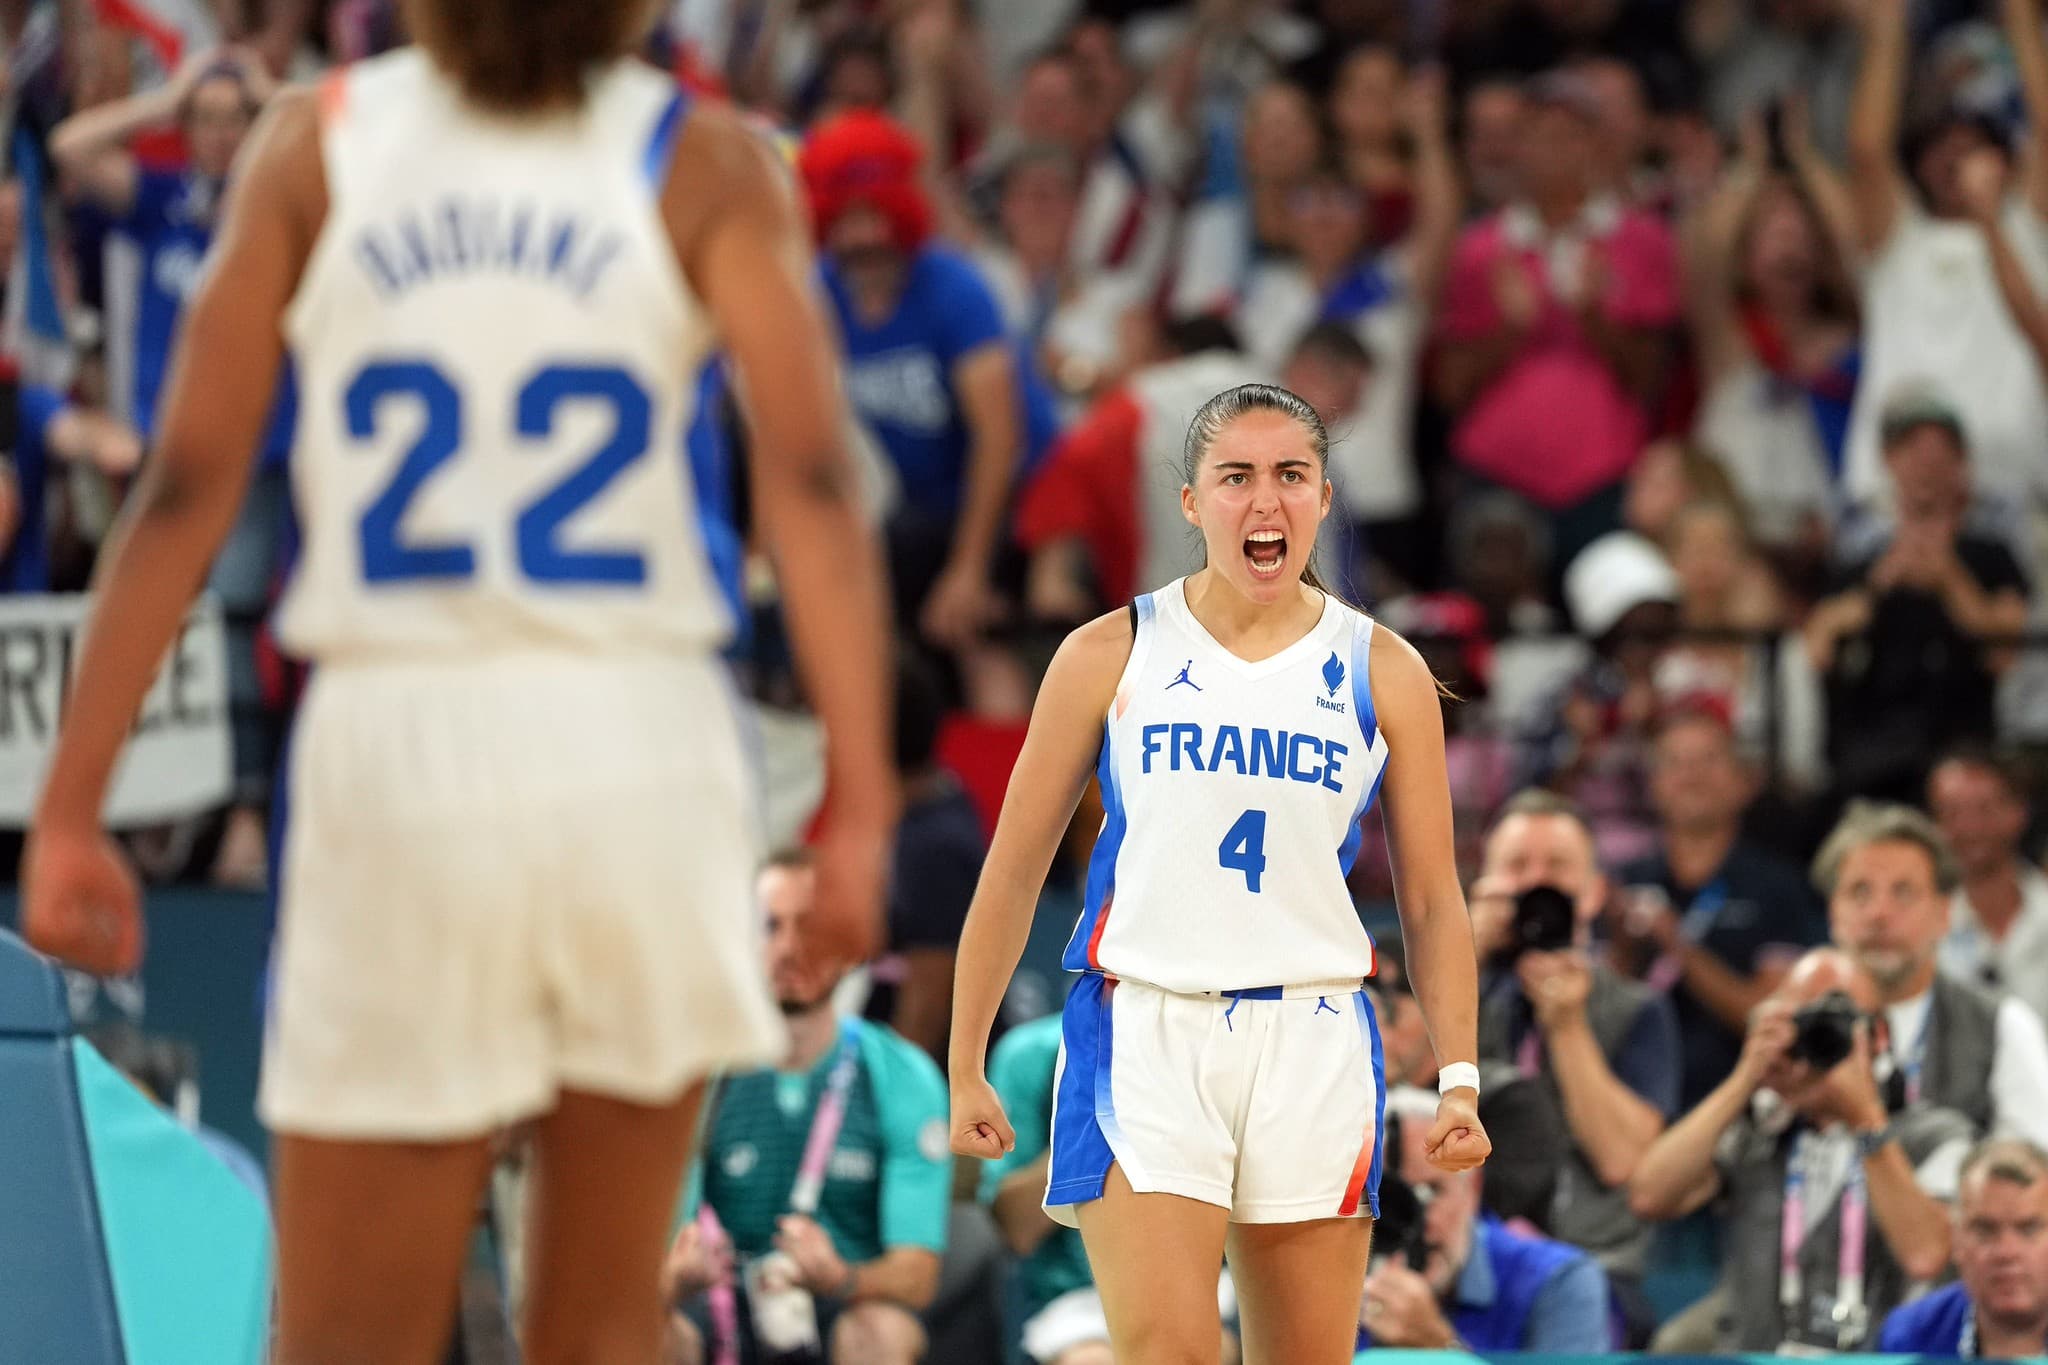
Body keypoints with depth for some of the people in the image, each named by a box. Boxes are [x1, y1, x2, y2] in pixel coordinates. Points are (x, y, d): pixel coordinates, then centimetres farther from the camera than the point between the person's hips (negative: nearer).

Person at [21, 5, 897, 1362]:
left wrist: (71, 807, 4)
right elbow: (810, 476, -9)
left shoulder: (314, 143, 6)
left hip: (400, 752, 0)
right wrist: (862, 804, -12)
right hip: (641, 747, 0)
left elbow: (184, 489, 1)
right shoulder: (707, 163, 4)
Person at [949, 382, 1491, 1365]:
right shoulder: (1110, 656, 3)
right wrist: (966, 1070, 7)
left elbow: (1432, 901, 9)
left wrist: (1458, 1079, -2)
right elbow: (1013, 872, 8)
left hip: (1314, 1047, 2)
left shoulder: (1384, 674, 6)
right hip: (1144, 1033, -2)